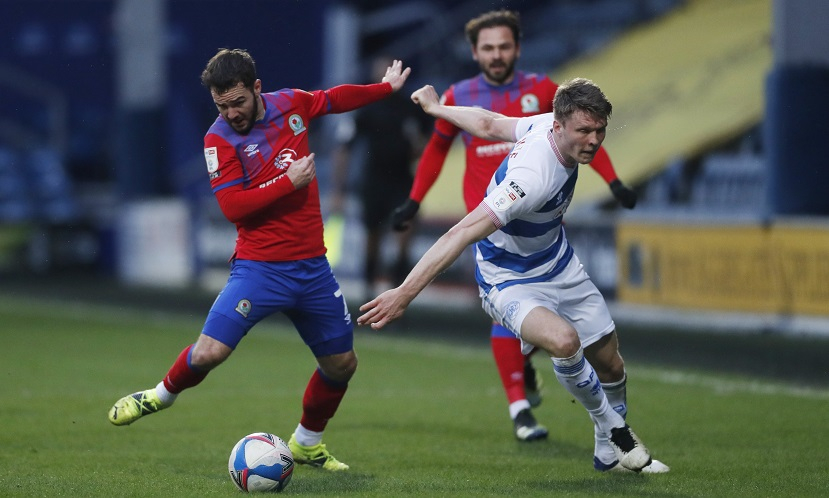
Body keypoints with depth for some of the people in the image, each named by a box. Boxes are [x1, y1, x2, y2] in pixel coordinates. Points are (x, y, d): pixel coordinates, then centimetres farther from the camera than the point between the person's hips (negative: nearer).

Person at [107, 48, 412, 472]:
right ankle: (161, 395, 14)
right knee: (209, 352, -18)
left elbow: (336, 98, 23)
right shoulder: (219, 139, -10)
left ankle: (306, 444, 33)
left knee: (342, 362, 11)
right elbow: (233, 206, -18)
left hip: (312, 266, 5)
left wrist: (387, 87, 37)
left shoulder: (291, 104, 2)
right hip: (259, 268, -5)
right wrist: (290, 182, -18)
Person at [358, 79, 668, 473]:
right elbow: (465, 232, -41)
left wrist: (436, 108, 22)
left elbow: (489, 124, 5)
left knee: (610, 365, 11)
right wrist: (405, 292, -46)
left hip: (560, 268, 8)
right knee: (564, 341, -35)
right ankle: (615, 427, -10)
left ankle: (610, 452, 38)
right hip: (511, 283, -8)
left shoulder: (547, 124, -12)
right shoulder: (534, 174, -38)